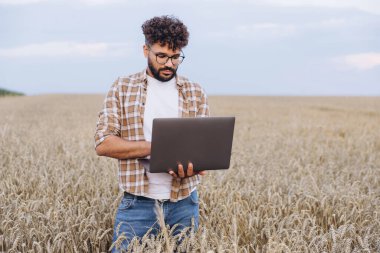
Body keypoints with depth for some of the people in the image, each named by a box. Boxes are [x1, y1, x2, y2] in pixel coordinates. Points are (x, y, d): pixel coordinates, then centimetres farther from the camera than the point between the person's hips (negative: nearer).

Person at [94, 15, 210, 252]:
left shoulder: (196, 93, 6)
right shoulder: (122, 88, 2)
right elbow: (103, 144, -6)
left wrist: (193, 165, -20)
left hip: (184, 204, 2)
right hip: (138, 203, -2)